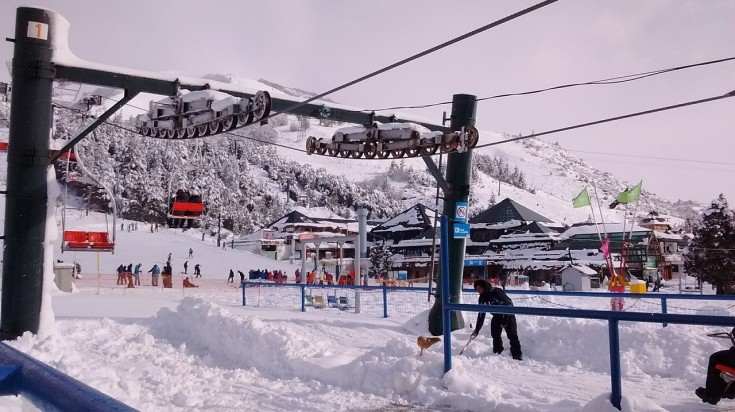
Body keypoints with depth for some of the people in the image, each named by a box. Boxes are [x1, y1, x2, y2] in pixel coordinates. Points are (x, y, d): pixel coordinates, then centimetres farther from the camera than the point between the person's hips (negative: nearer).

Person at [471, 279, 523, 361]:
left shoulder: (497, 292, -27)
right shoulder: (482, 298, -3)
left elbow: (506, 305, -27)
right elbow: (481, 315, 2)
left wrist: (505, 321, -25)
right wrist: (477, 330, 0)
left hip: (508, 314, -7)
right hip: (497, 316, 7)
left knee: (512, 335, -12)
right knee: (495, 335, 0)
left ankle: (518, 356, -8)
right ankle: (497, 354, 11)